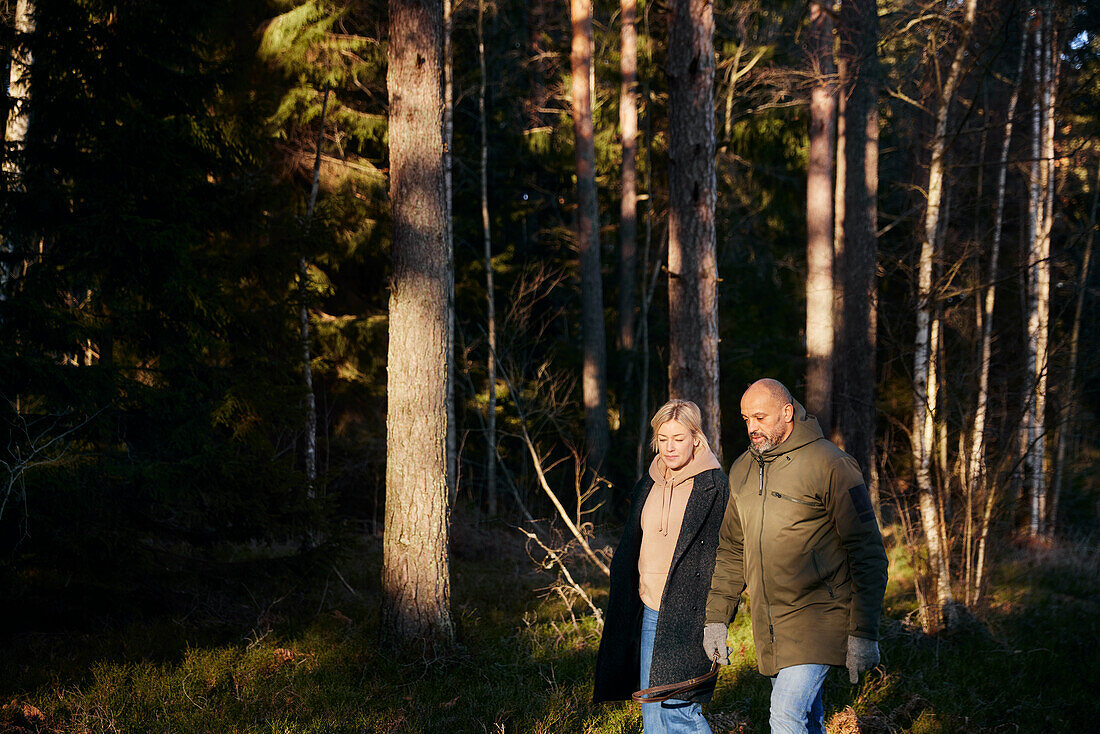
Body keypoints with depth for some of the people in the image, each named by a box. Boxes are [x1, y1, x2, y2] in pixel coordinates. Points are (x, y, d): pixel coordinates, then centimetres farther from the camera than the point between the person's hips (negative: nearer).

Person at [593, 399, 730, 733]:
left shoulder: (714, 486, -8)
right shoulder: (647, 486, 12)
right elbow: (629, 549, 20)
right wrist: (623, 604, 16)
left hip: (687, 616, -7)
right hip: (649, 612, 7)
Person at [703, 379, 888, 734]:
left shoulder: (830, 465, -12)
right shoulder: (742, 470, 10)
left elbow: (868, 554, -12)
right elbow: (731, 550, 20)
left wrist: (864, 633, -16)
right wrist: (716, 617, 12)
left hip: (817, 618, -7)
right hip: (768, 626, 7)